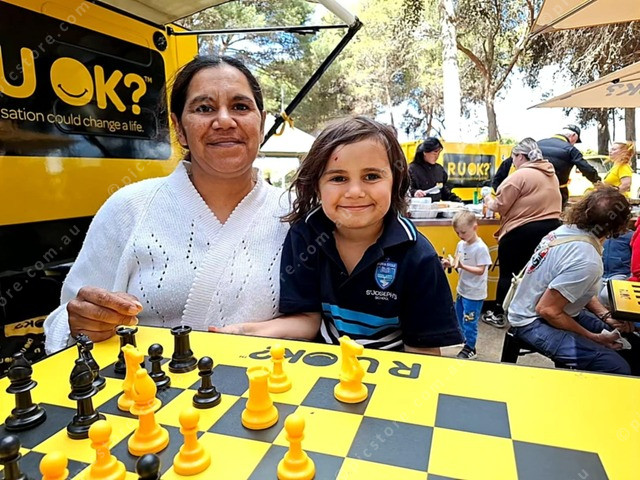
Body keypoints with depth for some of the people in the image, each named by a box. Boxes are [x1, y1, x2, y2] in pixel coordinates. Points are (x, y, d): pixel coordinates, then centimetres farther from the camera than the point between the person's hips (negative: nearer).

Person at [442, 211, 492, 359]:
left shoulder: (481, 248, -20)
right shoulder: (461, 244, 1)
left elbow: (480, 270, -21)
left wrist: (462, 266, -32)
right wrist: (450, 264, -11)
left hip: (474, 294, -8)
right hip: (462, 290, 8)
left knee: (469, 322, 4)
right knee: (461, 319, 21)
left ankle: (470, 348, 21)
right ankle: (466, 341, 41)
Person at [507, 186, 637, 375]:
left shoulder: (566, 230, -3)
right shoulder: (587, 261, -29)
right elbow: (547, 310, -26)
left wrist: (606, 316, 4)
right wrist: (593, 338, -13)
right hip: (534, 322, -10)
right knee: (617, 367, -20)